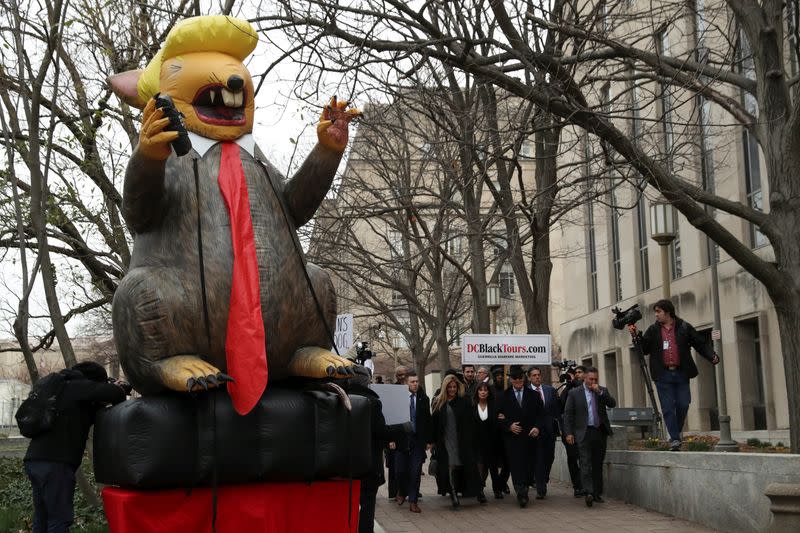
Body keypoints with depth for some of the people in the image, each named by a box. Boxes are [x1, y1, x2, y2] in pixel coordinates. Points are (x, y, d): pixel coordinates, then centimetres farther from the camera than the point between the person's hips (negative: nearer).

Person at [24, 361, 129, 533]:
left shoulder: (63, 388, 23)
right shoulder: (77, 386, -5)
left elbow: (84, 418, 29)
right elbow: (114, 393, -17)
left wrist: (101, 404, 15)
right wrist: (120, 389, 4)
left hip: (35, 460, 9)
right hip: (54, 463, -9)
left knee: (42, 519, 12)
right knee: (59, 519, -7)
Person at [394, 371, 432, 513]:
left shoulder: (424, 399, 4)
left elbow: (428, 420, 8)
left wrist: (429, 440, 5)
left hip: (418, 439, 1)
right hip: (401, 438, -1)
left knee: (415, 472, 0)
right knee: (400, 470, 3)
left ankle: (413, 501, 9)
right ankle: (402, 492, 31)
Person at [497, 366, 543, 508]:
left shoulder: (533, 394, 9)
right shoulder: (504, 395, 4)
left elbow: (540, 414, 9)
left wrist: (537, 427, -7)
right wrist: (509, 426, -10)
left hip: (530, 436, 2)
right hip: (512, 436, -2)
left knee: (528, 466, 2)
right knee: (516, 465, -11)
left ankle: (523, 492, 16)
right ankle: (521, 494, -17)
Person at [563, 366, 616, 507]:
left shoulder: (602, 391, 11)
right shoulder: (574, 393, 3)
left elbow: (613, 404, -2)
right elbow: (567, 414, 2)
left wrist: (600, 392, -12)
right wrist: (569, 433, -5)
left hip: (600, 432, 3)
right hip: (584, 433, -3)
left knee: (598, 464, 9)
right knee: (586, 463, -13)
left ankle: (597, 493, 16)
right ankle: (588, 493, -22)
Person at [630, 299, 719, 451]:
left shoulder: (684, 328, 5)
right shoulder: (653, 330, 9)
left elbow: (701, 344, 6)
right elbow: (644, 349, 7)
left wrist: (712, 356, -9)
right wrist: (636, 336, -7)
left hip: (681, 374, 0)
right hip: (663, 375, 0)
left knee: (683, 404, -1)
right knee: (668, 408, -3)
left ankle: (676, 432, 20)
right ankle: (674, 438, 2)